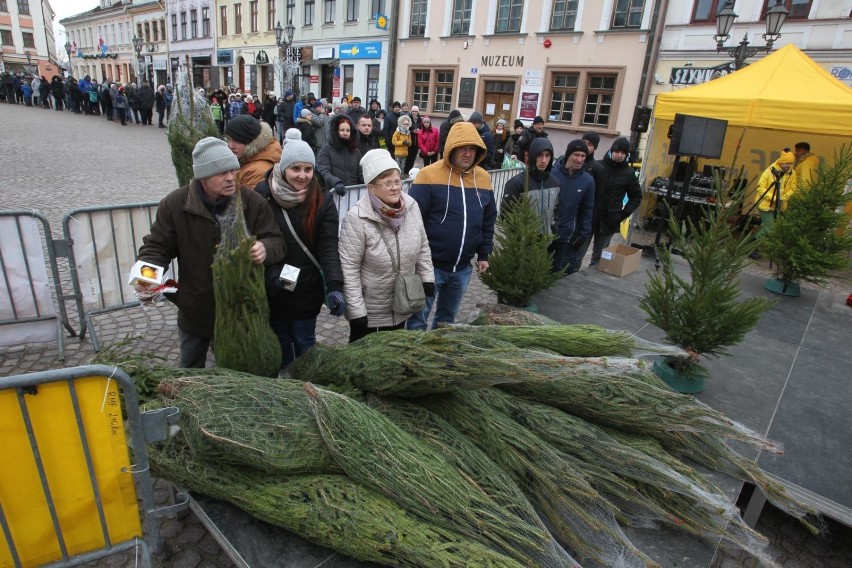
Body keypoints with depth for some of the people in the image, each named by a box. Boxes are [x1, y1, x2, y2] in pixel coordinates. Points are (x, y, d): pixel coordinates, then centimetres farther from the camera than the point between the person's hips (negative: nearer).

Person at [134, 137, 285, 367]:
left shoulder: (253, 202, -13)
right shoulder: (174, 204, -12)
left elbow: (276, 241, -10)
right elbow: (157, 245, -4)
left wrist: (265, 249, -35)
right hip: (194, 311, 1)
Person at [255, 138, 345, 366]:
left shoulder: (322, 201, -9)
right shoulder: (262, 194, -10)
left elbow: (329, 247, -15)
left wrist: (335, 287, -27)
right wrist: (269, 271, -21)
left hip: (307, 289, -1)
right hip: (271, 289, 1)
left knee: (304, 342, 14)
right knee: (279, 341, 19)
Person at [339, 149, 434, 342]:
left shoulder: (411, 206, -7)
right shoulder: (356, 218, -24)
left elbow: (423, 247, 6)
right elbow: (348, 268, -21)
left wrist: (428, 279, 5)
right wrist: (356, 310, -19)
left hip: (402, 306, 5)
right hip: (369, 311, -5)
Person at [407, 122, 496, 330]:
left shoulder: (483, 178, 4)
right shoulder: (430, 175, -13)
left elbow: (488, 221, 13)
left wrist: (483, 254, 13)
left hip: (463, 268, 5)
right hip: (430, 265, -5)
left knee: (447, 318, 22)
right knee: (418, 319, 6)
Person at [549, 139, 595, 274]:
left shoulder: (588, 180, -2)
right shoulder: (552, 172, -10)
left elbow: (587, 210, 5)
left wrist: (584, 234, 1)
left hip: (566, 234, 1)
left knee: (557, 271, 8)